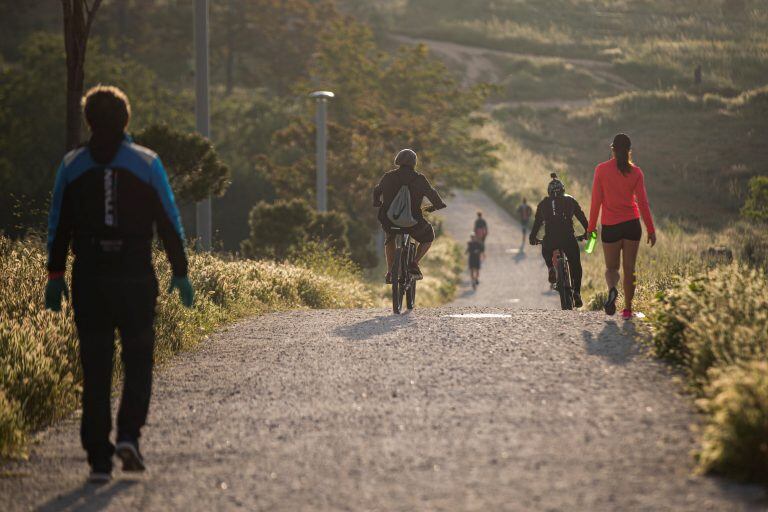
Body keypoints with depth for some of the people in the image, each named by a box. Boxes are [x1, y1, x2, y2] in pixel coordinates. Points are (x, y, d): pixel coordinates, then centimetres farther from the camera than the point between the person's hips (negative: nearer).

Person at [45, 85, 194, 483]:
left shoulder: (72, 166, 4)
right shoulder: (147, 163, 0)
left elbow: (58, 225, 5)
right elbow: (169, 223, 1)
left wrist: (55, 275, 10)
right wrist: (180, 272, 8)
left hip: (88, 281, 1)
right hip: (136, 278, -1)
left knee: (95, 368, 5)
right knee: (138, 360, 12)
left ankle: (99, 458, 2)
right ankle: (128, 435, -8)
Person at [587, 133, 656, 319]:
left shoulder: (601, 170, -3)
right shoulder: (636, 172, -1)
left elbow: (596, 201, -3)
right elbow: (643, 203, -2)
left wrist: (591, 227, 4)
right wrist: (651, 229, 2)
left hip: (610, 226, -1)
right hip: (632, 224, 1)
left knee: (611, 267, 10)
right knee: (629, 268, 10)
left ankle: (612, 289, -23)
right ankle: (627, 308, 7)